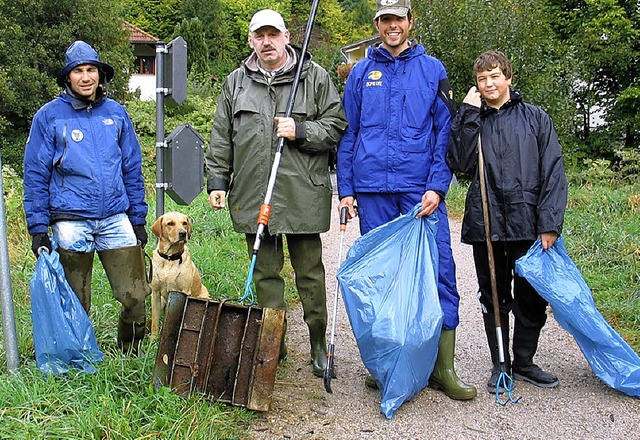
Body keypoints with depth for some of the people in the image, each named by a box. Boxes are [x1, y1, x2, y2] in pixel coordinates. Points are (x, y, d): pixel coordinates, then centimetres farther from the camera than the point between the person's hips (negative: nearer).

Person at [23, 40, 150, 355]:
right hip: (71, 222, -2)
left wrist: (138, 219, 11)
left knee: (135, 297, 0)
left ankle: (131, 358, 23)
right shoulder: (49, 116, 1)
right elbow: (36, 176, 2)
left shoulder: (115, 113, 9)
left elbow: (132, 169, 14)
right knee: (74, 307, 8)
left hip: (116, 219, 2)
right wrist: (38, 228, -3)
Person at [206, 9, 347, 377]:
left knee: (310, 272, 6)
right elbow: (221, 138, 14)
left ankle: (319, 344, 20)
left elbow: (336, 126, 2)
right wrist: (217, 180, 8)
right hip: (253, 195, 3)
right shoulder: (236, 82, 12)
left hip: (303, 195, -3)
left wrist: (300, 131, -13)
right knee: (265, 272, 10)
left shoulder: (315, 77, 3)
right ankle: (273, 345, 21)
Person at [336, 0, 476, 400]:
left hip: (421, 187, -1)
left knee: (439, 269, -6)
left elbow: (445, 132, 4)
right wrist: (346, 190, 5)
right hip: (373, 190, 2)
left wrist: (437, 186, -8)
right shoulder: (362, 72, 13)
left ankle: (444, 368, 1)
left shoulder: (432, 70, 8)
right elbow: (348, 135, 13)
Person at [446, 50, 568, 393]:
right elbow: (460, 163, -8)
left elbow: (553, 172, 2)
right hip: (485, 223, 1)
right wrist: (469, 114, -8)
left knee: (531, 297, 6)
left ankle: (524, 362, 25)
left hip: (528, 223, -1)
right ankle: (500, 365, 23)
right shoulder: (472, 121, 10)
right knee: (493, 297, 10)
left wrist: (550, 222, -8)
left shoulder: (535, 118, 7)